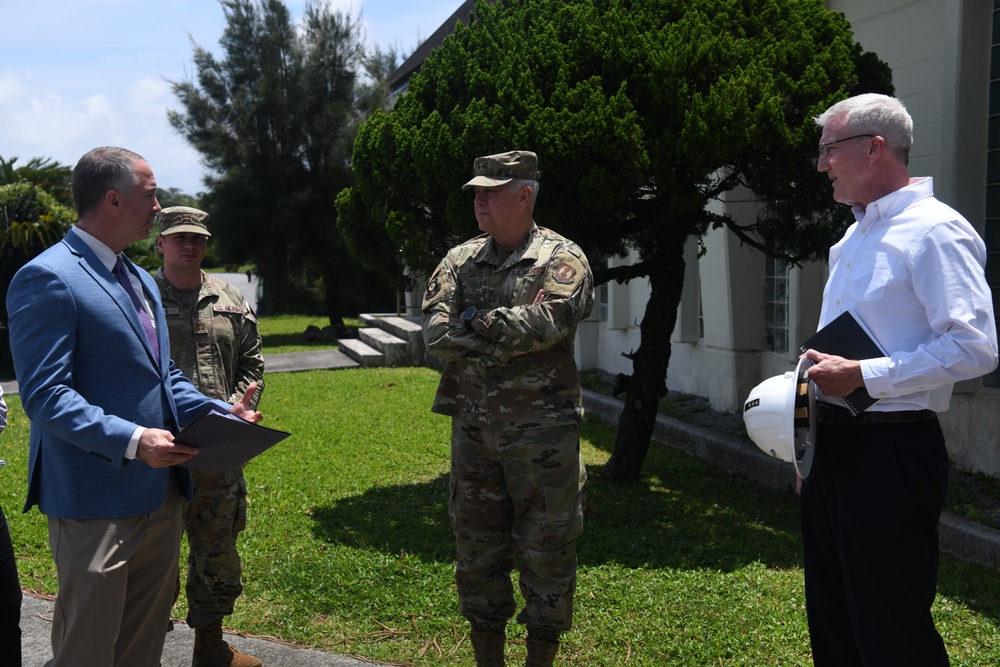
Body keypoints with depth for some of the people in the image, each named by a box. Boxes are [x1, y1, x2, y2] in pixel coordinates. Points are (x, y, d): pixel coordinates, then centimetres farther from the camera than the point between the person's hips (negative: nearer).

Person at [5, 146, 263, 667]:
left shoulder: (141, 281, 17)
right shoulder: (47, 278, -12)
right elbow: (44, 395, -18)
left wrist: (222, 413, 5)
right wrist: (131, 440, -28)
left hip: (160, 494, 9)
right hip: (97, 501, -8)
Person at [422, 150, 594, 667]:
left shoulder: (562, 259, -2)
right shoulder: (460, 261, 11)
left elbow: (543, 322, -19)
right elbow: (436, 332, -3)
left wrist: (477, 322, -7)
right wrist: (504, 337, -13)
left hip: (542, 429, -4)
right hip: (472, 427, 4)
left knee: (547, 548, 4)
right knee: (477, 547, 12)